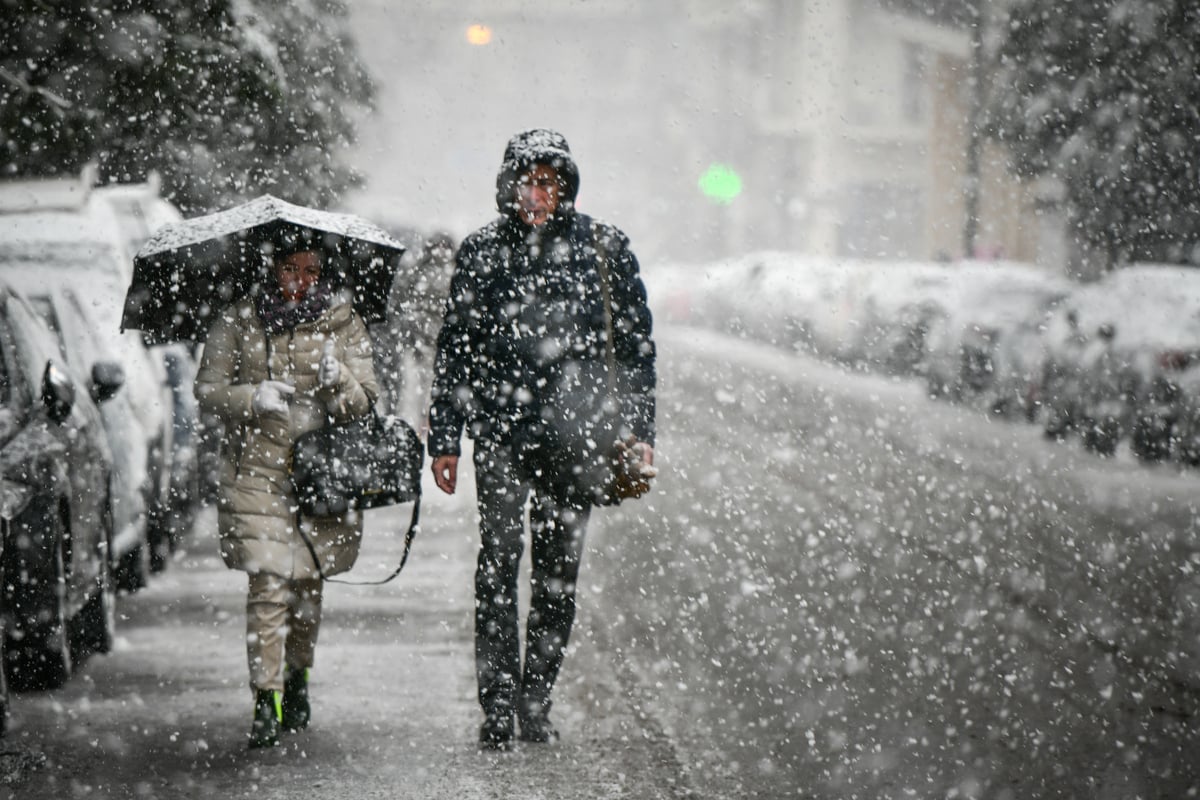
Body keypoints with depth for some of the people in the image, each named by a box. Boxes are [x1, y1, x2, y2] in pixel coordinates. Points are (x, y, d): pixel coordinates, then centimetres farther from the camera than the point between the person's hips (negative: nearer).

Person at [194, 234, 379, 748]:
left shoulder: (344, 325, 5)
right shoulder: (237, 323, 4)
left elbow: (362, 404, 1)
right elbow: (208, 389, 4)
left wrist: (338, 381, -21)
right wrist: (252, 398, -15)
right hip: (256, 468, -2)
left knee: (308, 579, 9)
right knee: (269, 580, -13)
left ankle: (297, 676, 34)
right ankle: (266, 702, -14)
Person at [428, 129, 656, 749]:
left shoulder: (602, 246, 5)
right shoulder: (482, 251, 6)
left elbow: (635, 343, 9)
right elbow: (454, 350, 11)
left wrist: (639, 430, 2)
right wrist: (444, 441, 7)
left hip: (576, 427, 1)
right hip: (501, 426, -1)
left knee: (559, 571, 4)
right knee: (499, 563, -8)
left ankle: (536, 703, 14)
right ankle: (497, 708, -5)